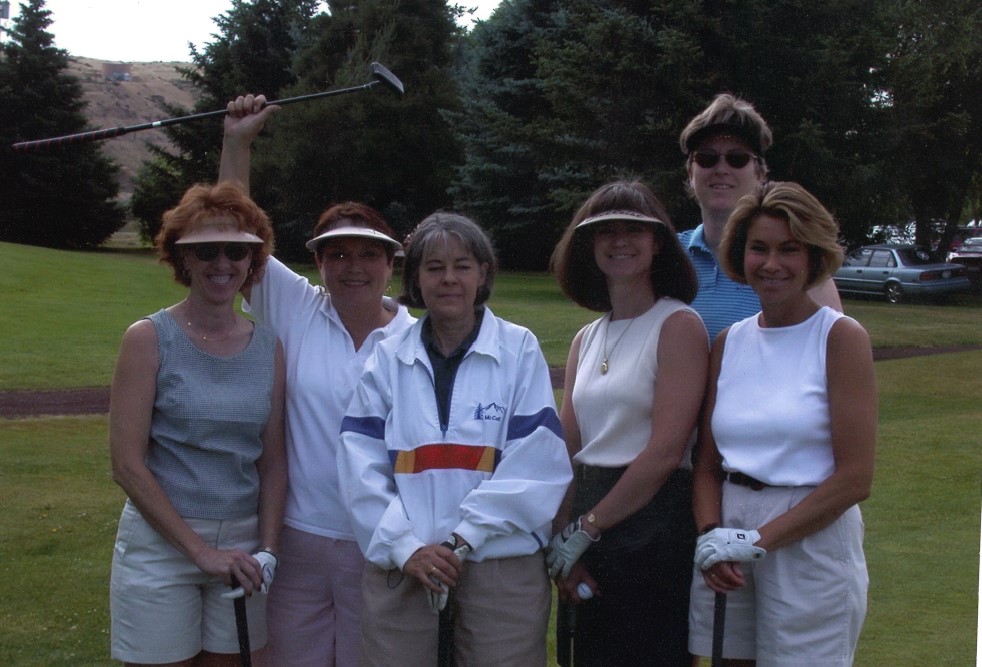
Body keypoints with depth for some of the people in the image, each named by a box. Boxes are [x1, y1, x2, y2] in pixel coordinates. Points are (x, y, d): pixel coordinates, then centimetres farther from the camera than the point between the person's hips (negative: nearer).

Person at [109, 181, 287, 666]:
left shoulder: (268, 347, 3)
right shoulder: (149, 338, -8)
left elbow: (272, 461, 8)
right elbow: (127, 465, -10)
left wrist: (266, 550, -4)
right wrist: (200, 549, -12)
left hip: (242, 546, 4)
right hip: (161, 542, -3)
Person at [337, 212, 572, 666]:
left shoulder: (519, 350, -1)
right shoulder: (388, 358, 6)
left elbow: (536, 465, -7)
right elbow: (361, 466, 1)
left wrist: (461, 540, -11)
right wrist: (405, 547, -10)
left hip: (501, 566, -1)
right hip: (401, 569, 2)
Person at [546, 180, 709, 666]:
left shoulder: (678, 325, -9)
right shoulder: (587, 339, 12)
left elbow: (665, 452, -16)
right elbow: (567, 451, 7)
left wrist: (585, 530, -11)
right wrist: (563, 538, -6)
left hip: (655, 525, -6)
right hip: (589, 545, 6)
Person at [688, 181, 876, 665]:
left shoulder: (840, 336, -6)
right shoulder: (728, 344, 8)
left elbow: (855, 478, -11)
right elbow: (707, 465, 11)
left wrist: (759, 541, -13)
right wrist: (711, 535, -8)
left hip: (812, 540, -4)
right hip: (726, 543, 4)